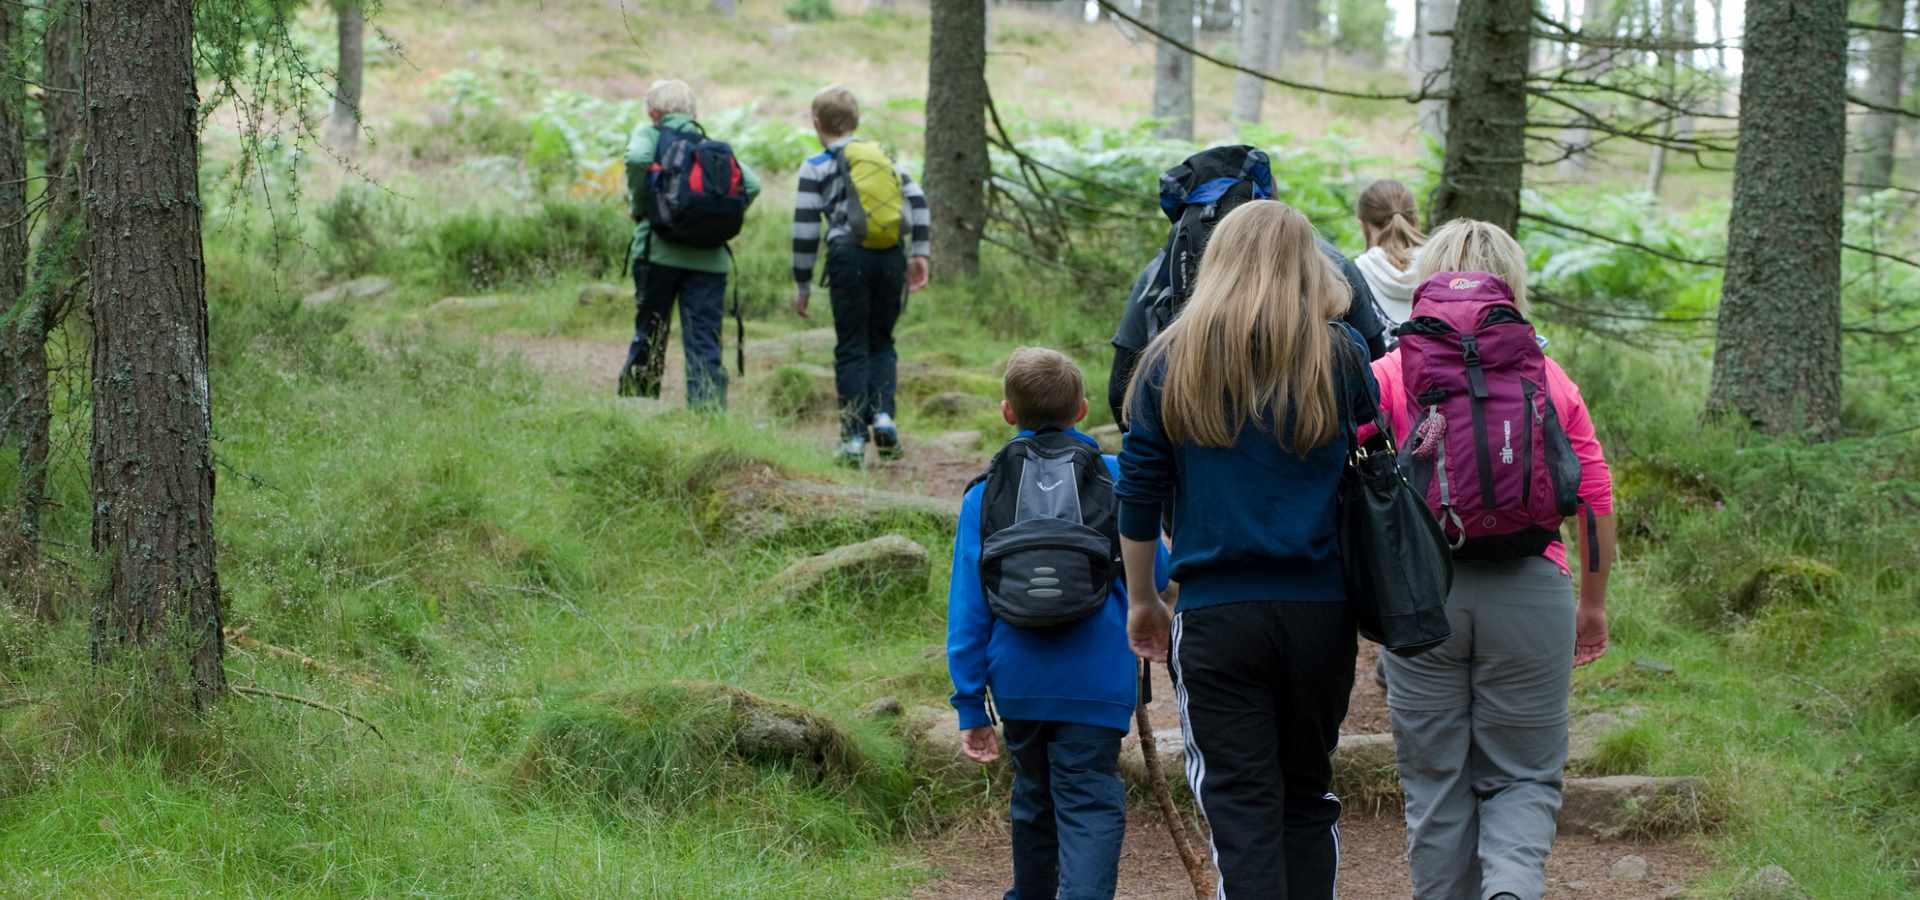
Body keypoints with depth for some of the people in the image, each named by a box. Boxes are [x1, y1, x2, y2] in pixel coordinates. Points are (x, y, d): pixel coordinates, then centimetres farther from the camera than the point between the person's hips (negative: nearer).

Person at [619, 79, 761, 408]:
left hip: (659, 250, -2)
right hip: (710, 256, 2)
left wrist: (638, 207, -5)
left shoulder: (649, 134, 6)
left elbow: (638, 159, -17)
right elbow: (751, 184, 3)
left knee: (649, 337, 9)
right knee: (705, 344, 2)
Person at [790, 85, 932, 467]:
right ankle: (882, 413, -3)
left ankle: (854, 435, -1)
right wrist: (920, 253, 9)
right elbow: (917, 200, 8)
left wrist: (802, 284, 6)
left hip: (850, 256, -3)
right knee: (881, 341, 17)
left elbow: (805, 229, 0)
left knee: (851, 349, 3)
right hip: (891, 257, 3)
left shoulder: (817, 168, 4)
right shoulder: (884, 156, 17)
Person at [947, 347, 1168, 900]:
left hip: (1018, 683, 2)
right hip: (1097, 682, -2)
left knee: (1034, 798, 21)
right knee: (1090, 803, -6)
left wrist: (971, 706, 5)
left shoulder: (986, 495, 4)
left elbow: (967, 609, 1)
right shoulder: (1117, 479, 1)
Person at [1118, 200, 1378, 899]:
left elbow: (1138, 494, 4)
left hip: (1217, 614, -1)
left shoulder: (1172, 360, 2)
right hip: (1320, 608, 1)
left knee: (1240, 803, 0)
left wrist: (1141, 600, 15)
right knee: (1309, 794, 14)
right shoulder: (1342, 355, 1)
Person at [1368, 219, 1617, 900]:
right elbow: (1595, 499, 8)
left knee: (1434, 784, 11)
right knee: (1523, 778, 7)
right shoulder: (1548, 377, 7)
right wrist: (1594, 602, 20)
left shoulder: (1393, 372, 3)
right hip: (1530, 590, 0)